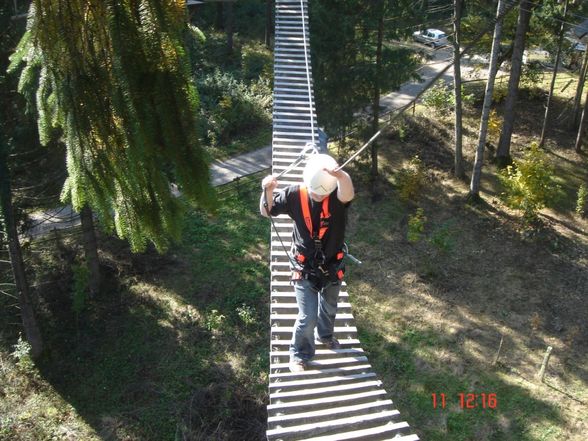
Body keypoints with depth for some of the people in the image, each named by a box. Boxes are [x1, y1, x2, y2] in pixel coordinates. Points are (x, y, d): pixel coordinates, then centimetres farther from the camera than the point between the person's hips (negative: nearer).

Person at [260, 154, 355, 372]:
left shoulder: (337, 197, -20)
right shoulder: (295, 195, -18)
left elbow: (347, 194, -45)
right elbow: (267, 211, -7)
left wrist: (341, 176, -69)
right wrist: (268, 191, -29)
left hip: (332, 267, 2)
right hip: (304, 269, -2)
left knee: (329, 308, 25)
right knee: (308, 316, -3)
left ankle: (325, 335, 57)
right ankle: (299, 354, 25)